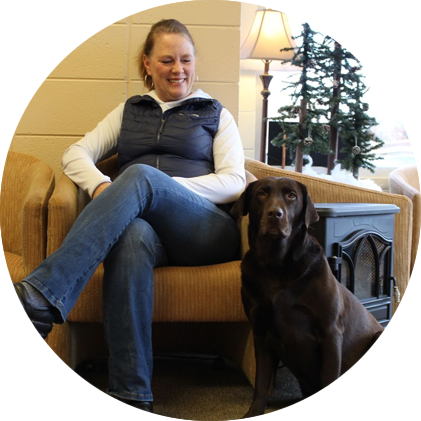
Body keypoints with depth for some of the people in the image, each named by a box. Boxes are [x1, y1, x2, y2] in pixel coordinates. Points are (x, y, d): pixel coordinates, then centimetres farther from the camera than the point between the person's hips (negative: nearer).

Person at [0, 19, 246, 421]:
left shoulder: (216, 114, 20)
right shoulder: (129, 111, 27)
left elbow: (234, 183, 5)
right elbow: (75, 154, 16)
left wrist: (162, 186, -9)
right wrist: (100, 186, -8)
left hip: (206, 231, -1)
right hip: (146, 226, 2)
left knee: (140, 175, -33)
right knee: (133, 236, -39)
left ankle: (41, 294, -45)